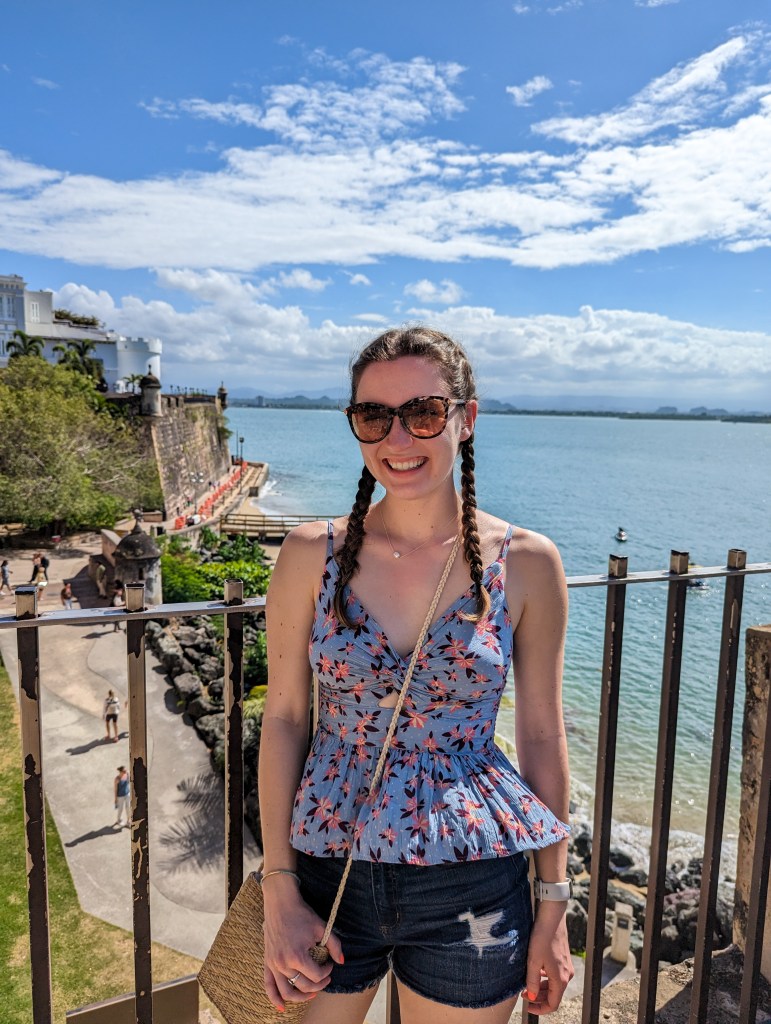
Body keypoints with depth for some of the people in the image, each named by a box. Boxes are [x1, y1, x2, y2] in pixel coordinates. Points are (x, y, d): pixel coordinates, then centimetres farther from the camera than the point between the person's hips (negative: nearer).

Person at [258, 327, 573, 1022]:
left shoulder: (526, 564, -8)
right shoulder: (313, 554, -7)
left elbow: (542, 737, -2)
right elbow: (283, 721, -3)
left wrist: (554, 908, 3)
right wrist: (280, 892, -4)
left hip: (471, 887, 0)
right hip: (329, 877, 1)